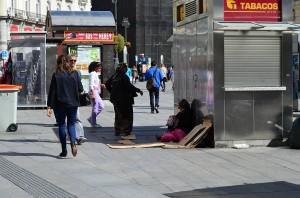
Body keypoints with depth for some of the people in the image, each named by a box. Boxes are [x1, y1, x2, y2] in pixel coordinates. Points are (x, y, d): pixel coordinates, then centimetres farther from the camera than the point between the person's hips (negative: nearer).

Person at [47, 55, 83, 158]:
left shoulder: (56, 75, -6)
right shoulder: (74, 74, -2)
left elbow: (52, 91, -6)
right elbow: (81, 89, -1)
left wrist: (49, 106, -3)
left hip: (60, 104, -1)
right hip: (73, 103, 1)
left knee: (61, 125, 9)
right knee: (71, 124, 13)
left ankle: (64, 151, 8)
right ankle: (73, 143, -15)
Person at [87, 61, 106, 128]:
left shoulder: (95, 73, 16)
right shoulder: (93, 73, -12)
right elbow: (91, 85, -19)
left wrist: (100, 85, 9)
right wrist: (93, 94, -24)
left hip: (96, 92, 10)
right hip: (93, 92, -10)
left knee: (101, 106, 13)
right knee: (95, 108, -4)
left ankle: (91, 119, 18)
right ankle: (93, 123, 5)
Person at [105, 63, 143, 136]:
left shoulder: (114, 76, 6)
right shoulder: (124, 76, -15)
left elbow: (107, 84, 12)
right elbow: (129, 86, -23)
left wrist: (112, 92, 22)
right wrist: (138, 90, -15)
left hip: (115, 99, 7)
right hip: (124, 99, -7)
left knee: (118, 115, 16)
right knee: (127, 114, 4)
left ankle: (117, 131, 17)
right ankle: (127, 131, 3)